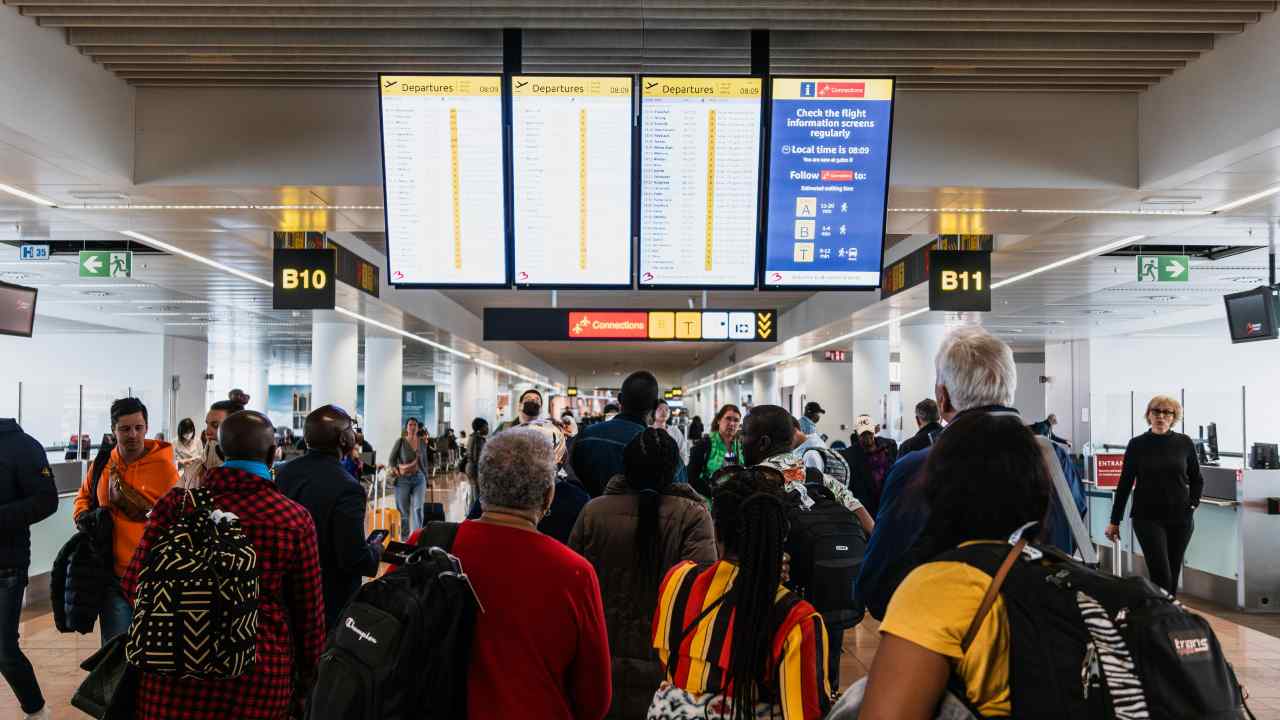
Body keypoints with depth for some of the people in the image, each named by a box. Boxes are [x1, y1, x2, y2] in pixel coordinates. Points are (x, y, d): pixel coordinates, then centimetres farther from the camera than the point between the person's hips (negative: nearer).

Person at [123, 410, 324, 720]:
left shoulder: (176, 504, -7)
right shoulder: (295, 519, -10)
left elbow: (136, 584, -2)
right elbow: (310, 613, -3)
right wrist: (307, 682, 12)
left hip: (176, 677, 1)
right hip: (260, 679, -1)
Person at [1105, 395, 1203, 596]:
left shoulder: (1184, 443, 3)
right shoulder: (1137, 445, -1)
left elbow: (1196, 479, 15)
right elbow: (1124, 484, 3)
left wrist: (1193, 504, 0)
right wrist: (1114, 521, 4)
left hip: (1181, 519, 2)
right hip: (1147, 518, -2)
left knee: (1174, 573, 9)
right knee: (1161, 574, -10)